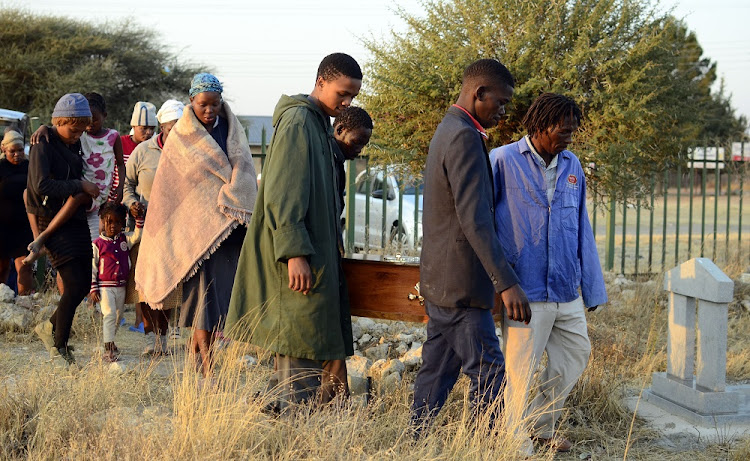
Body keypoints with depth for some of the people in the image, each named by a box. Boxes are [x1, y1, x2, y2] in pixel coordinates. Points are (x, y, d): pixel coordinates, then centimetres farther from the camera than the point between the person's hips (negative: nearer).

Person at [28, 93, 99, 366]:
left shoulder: (74, 144, 13)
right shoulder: (43, 146, -10)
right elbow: (41, 185, -21)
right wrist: (80, 186, -19)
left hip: (77, 220, 8)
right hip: (54, 223, -8)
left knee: (84, 285, 6)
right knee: (75, 285, -12)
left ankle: (50, 327, 30)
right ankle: (58, 347, 4)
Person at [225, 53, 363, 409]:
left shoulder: (320, 125, 17)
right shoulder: (297, 121, -13)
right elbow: (281, 195, -20)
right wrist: (295, 253, -24)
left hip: (318, 254, 10)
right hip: (300, 259, -10)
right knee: (302, 349, -9)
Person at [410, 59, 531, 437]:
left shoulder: (448, 131, 16)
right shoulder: (465, 137, -17)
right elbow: (475, 219, -25)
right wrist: (506, 282, -27)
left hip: (438, 279, 10)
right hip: (460, 282, -10)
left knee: (437, 371, 14)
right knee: (487, 373, -4)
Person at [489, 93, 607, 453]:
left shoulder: (572, 166, 10)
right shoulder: (503, 161, -8)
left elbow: (582, 229, 14)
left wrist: (592, 286, 13)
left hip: (566, 291, 6)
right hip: (526, 291, -6)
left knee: (576, 353, 14)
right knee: (519, 370, 0)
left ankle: (541, 427, 31)